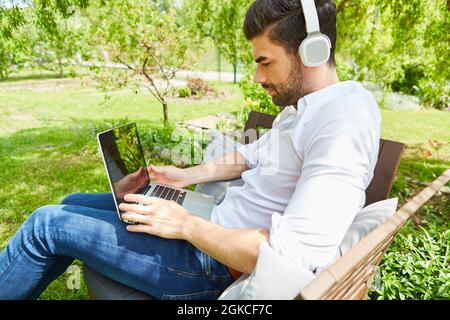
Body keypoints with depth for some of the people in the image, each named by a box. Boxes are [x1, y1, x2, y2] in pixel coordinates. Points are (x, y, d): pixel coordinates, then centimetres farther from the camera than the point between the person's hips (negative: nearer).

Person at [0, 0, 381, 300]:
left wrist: (186, 224, -21)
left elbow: (297, 253, -31)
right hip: (217, 223, 10)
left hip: (222, 263, -9)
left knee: (49, 223, -4)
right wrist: (189, 175, 10)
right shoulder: (302, 105, 7)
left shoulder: (346, 117, -24)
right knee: (73, 206, 16)